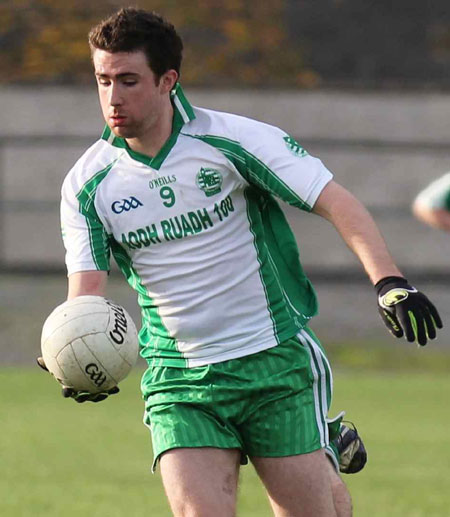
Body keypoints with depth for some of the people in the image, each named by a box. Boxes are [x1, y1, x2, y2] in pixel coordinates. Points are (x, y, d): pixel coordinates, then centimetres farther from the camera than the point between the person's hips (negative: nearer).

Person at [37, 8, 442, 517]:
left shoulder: (232, 140, -11)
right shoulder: (86, 184, -2)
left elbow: (336, 202, -12)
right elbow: (86, 291, -6)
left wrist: (389, 281, -27)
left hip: (275, 360, -2)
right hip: (179, 378, 2)